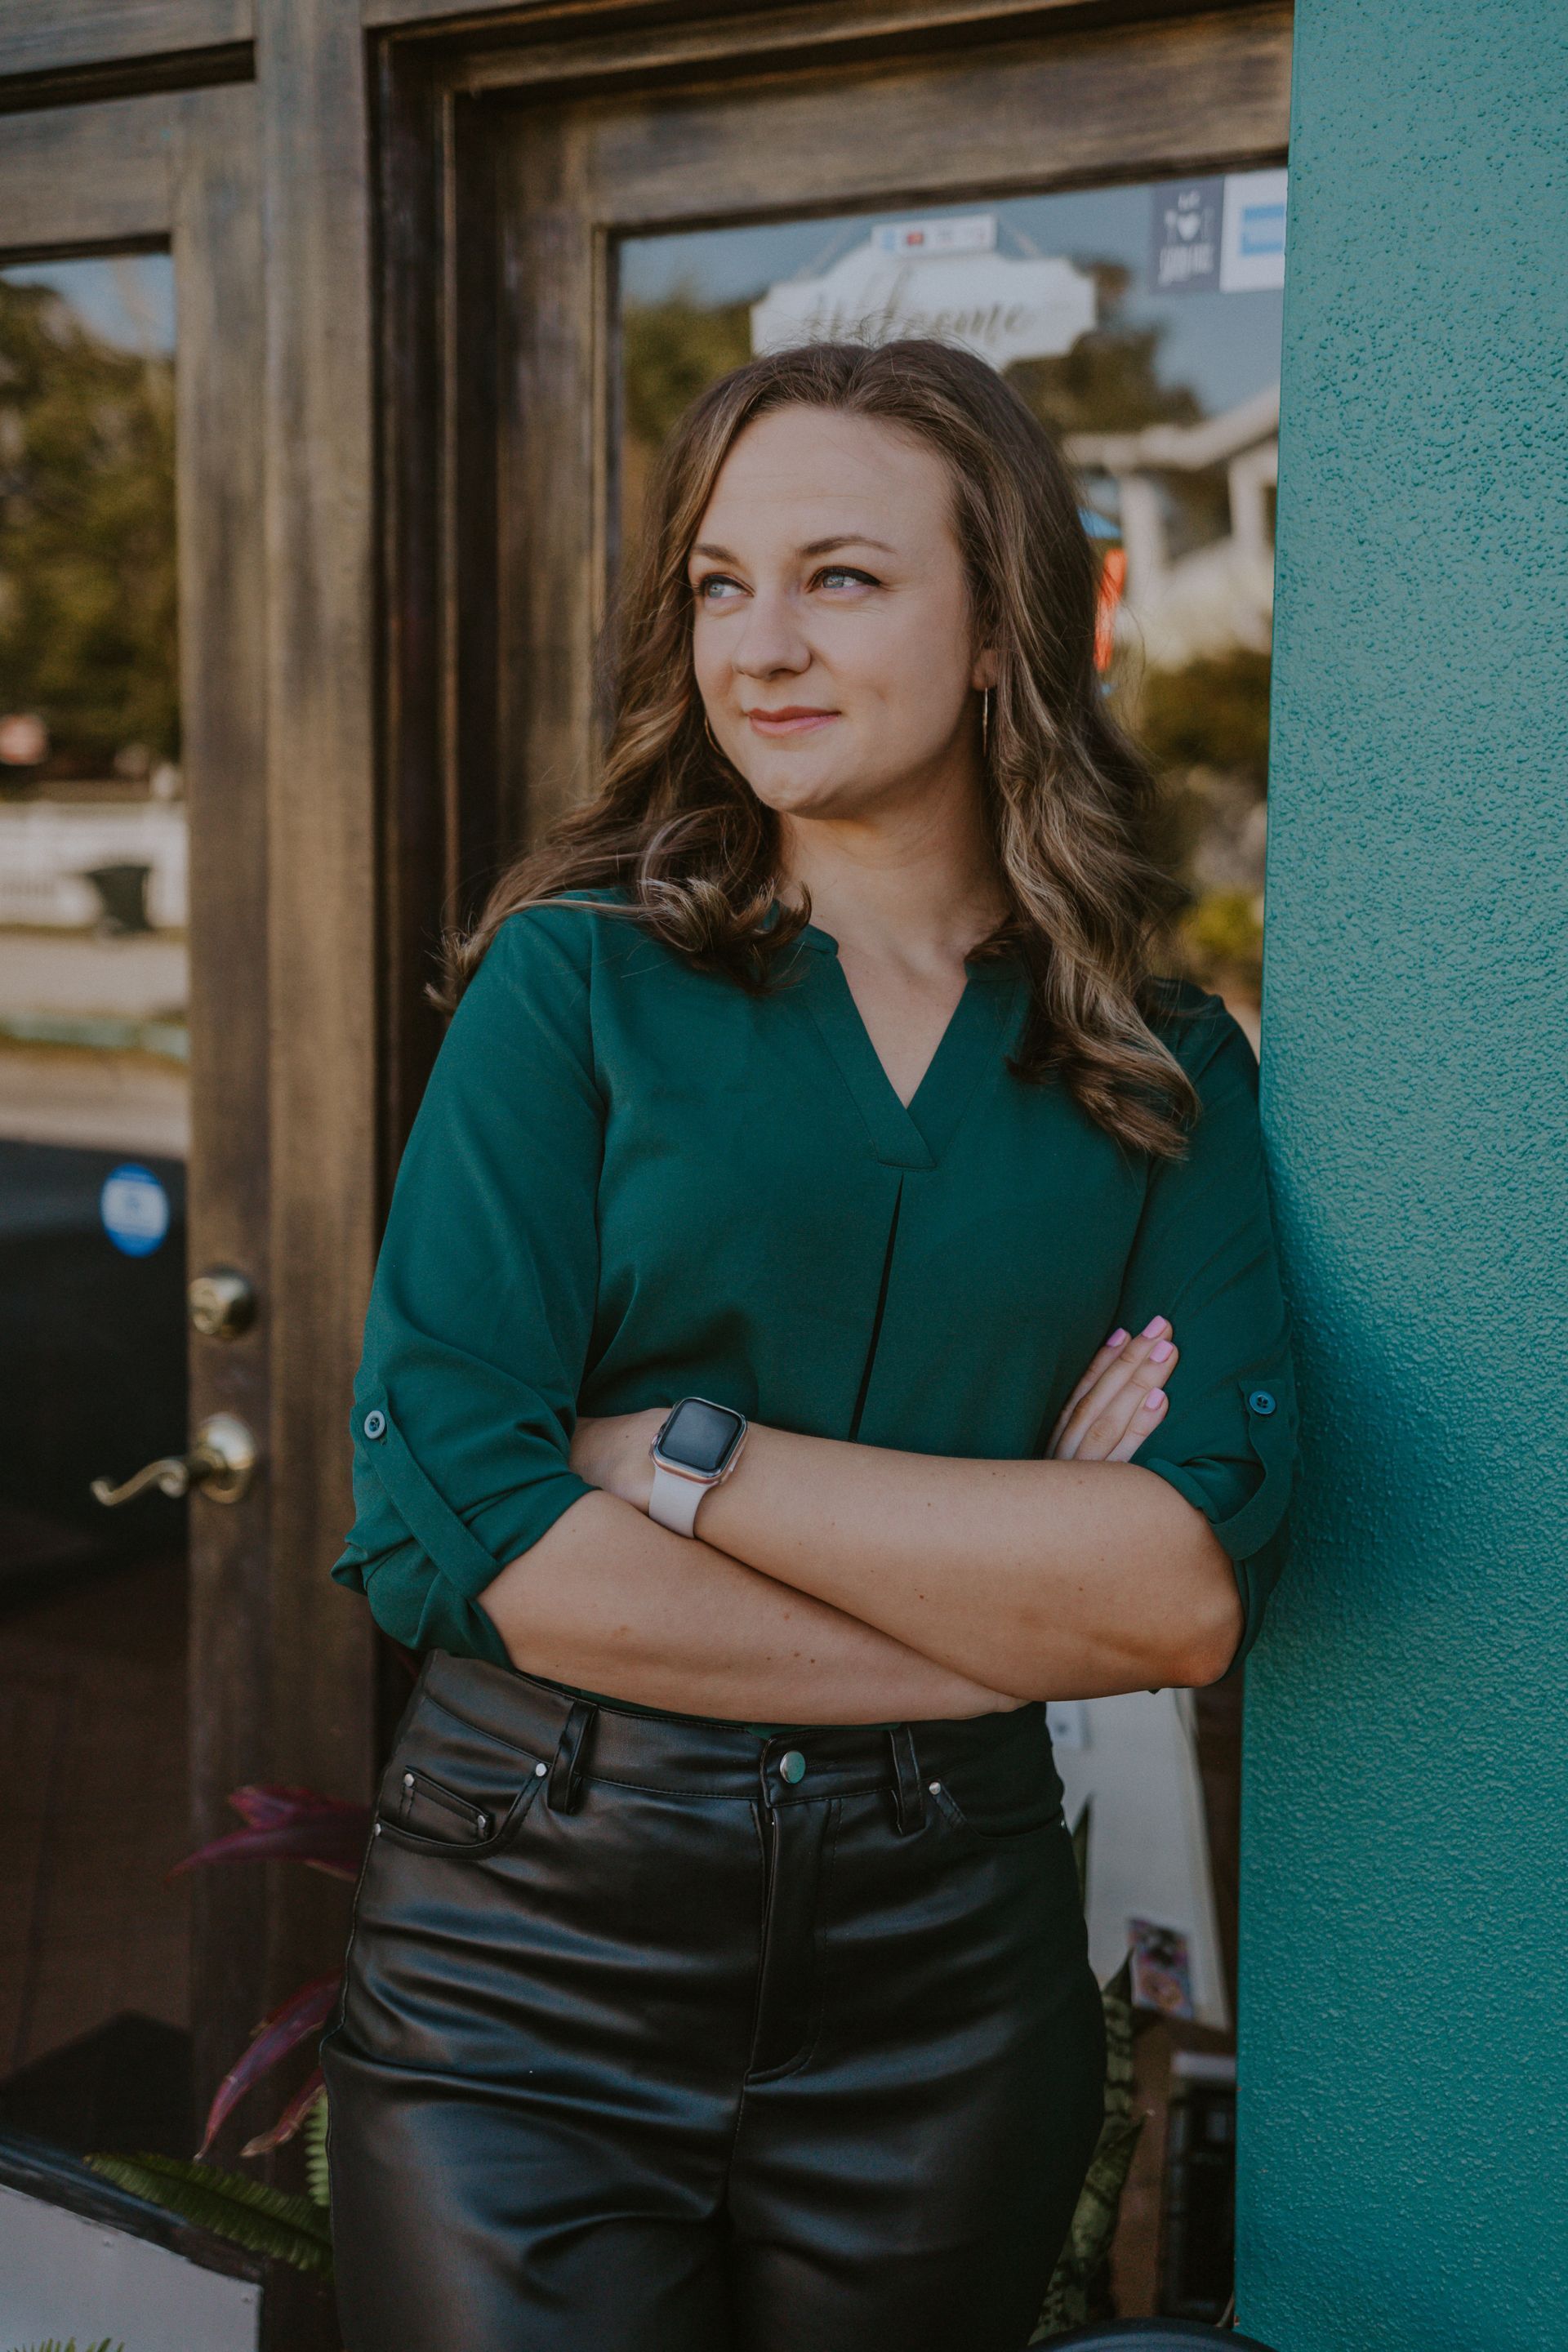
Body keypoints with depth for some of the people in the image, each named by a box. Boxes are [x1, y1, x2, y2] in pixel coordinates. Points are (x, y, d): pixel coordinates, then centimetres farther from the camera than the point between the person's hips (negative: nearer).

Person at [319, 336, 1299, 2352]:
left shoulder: (1167, 1072, 2)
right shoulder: (578, 979, -4)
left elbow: (1199, 1585, -10)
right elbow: (451, 1525, -15)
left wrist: (684, 1459, -16)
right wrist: (1018, 1599, -11)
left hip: (946, 1961, 2)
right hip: (529, 1952, -2)